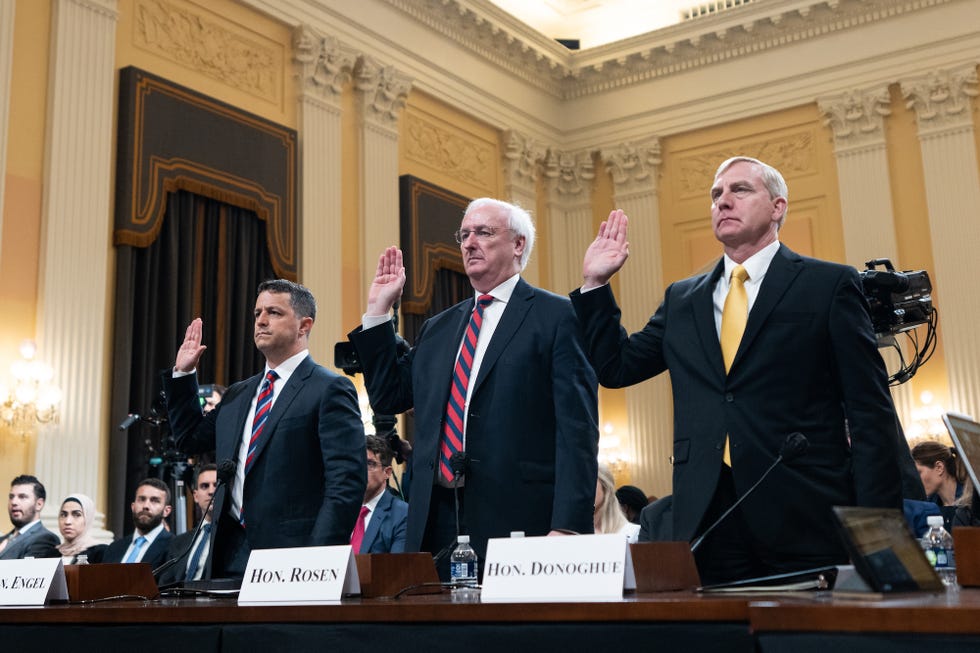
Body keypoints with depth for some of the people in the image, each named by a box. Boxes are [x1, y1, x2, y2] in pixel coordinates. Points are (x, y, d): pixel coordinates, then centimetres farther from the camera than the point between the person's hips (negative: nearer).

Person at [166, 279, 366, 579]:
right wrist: (183, 374, 19)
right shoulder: (238, 395, 18)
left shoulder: (331, 389, -6)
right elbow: (190, 439, 28)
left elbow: (346, 483, -13)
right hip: (229, 554, 6)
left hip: (288, 555, -6)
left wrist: (319, 562, -20)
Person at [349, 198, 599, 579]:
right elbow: (388, 397, 20)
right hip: (437, 524, 6)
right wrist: (378, 311, 15)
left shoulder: (555, 316, -1)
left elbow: (577, 427, -8)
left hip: (516, 520, -5)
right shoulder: (439, 328, 19)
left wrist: (567, 526, -16)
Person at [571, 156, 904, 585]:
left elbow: (870, 413, -2)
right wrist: (595, 283, 9)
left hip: (804, 519, -3)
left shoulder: (829, 285, 3)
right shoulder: (683, 300, 16)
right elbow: (616, 367, 18)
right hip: (706, 518, 4)